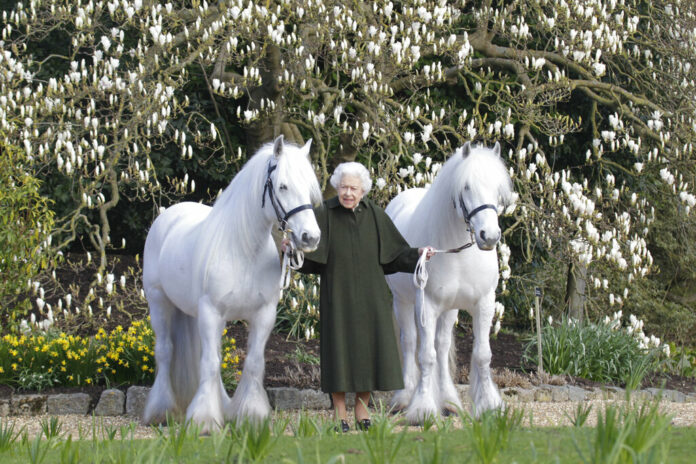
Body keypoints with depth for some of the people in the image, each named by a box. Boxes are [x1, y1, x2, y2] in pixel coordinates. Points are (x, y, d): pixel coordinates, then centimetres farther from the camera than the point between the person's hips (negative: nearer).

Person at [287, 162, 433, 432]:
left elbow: (395, 253, 7)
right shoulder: (324, 215, -4)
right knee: (340, 349, -1)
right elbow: (308, 254, -9)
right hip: (338, 296, -3)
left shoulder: (374, 215, 3)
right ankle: (339, 415, 9)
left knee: (369, 348, 5)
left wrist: (417, 254, -8)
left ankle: (362, 413, 17)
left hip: (370, 296, 3)